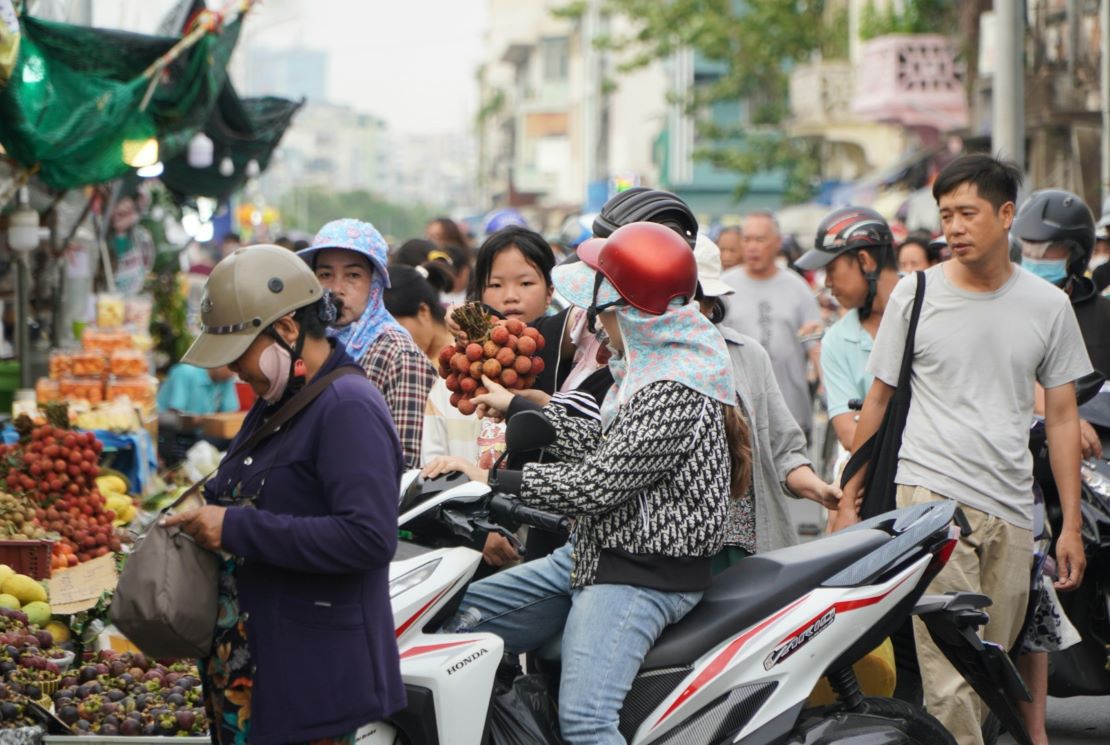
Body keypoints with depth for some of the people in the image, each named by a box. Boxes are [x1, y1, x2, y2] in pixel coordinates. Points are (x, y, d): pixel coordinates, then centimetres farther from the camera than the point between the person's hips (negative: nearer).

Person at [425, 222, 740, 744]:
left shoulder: (674, 397, -23)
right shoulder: (651, 364, 9)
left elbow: (596, 485, -25)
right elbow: (603, 445, 19)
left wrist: (494, 479, -18)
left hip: (643, 577, -11)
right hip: (593, 554, 11)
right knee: (461, 617, 11)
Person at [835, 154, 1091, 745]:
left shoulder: (1048, 305, 7)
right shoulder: (915, 294, 3)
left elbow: (1062, 417, 11)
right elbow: (878, 399, 10)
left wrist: (1072, 525, 7)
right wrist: (848, 499, 9)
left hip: (1011, 509, 3)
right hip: (931, 496, -3)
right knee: (950, 676, -13)